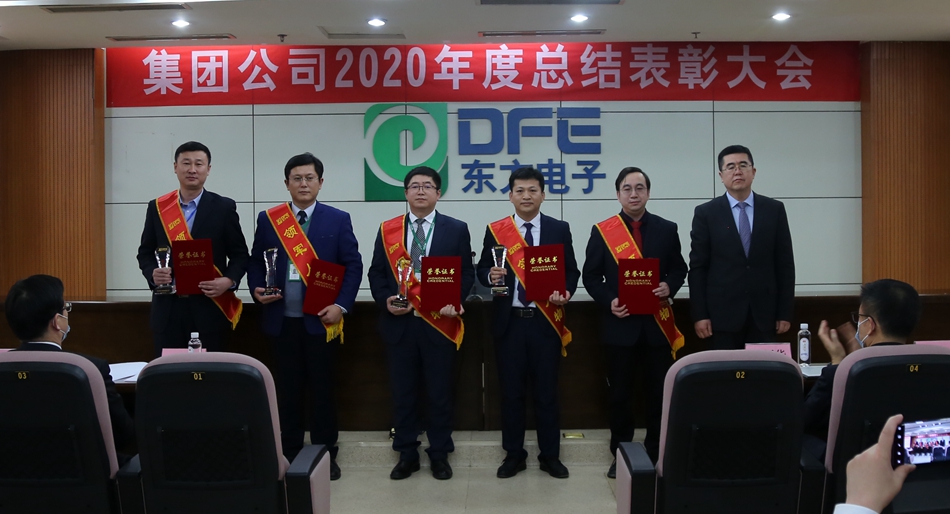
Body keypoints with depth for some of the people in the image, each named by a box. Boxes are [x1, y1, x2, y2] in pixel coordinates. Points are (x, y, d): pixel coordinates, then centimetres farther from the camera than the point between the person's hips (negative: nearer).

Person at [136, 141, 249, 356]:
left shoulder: (224, 207, 1)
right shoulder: (157, 207, 8)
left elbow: (240, 254, 3)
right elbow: (145, 253, 13)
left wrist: (229, 281, -15)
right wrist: (152, 274, -8)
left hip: (209, 308, -2)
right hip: (168, 309, 2)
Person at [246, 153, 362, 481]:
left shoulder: (338, 219, 1)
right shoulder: (268, 219, 6)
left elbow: (353, 266, -2)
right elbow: (256, 261, 10)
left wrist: (341, 305, -12)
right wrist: (257, 290, -9)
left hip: (320, 319, -1)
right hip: (282, 319, 2)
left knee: (322, 388, 6)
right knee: (288, 389, 10)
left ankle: (326, 455, 18)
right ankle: (289, 455, 20)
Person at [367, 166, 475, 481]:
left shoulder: (456, 230, 4)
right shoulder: (387, 230, 8)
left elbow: (467, 273, 2)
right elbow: (376, 273, 7)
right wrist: (385, 301, -10)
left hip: (440, 323, -1)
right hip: (399, 323, 2)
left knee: (439, 392, 7)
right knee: (403, 393, 9)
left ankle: (439, 455, 19)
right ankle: (407, 455, 21)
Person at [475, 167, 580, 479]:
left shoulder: (559, 229, 4)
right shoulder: (495, 230, 4)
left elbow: (571, 271, 5)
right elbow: (482, 270, 6)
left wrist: (566, 293, -15)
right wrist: (491, 275, -17)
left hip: (546, 321, 0)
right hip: (509, 322, 1)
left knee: (547, 390, 7)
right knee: (511, 390, 7)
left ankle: (550, 455, 19)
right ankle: (514, 454, 20)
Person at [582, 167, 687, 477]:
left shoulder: (666, 229, 6)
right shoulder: (602, 231, 1)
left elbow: (679, 269, 10)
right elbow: (591, 276, 1)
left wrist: (669, 287, -12)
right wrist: (608, 302, -14)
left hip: (657, 323, 1)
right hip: (619, 323, -1)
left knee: (658, 391, 7)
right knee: (619, 392, 7)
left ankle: (657, 454, 20)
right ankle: (620, 454, 18)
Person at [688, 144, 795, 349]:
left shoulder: (774, 210, 6)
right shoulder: (706, 213, 1)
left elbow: (785, 264, 6)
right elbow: (698, 267, -1)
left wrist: (785, 312, 1)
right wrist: (699, 315, -7)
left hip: (764, 313, 2)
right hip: (722, 314, -1)